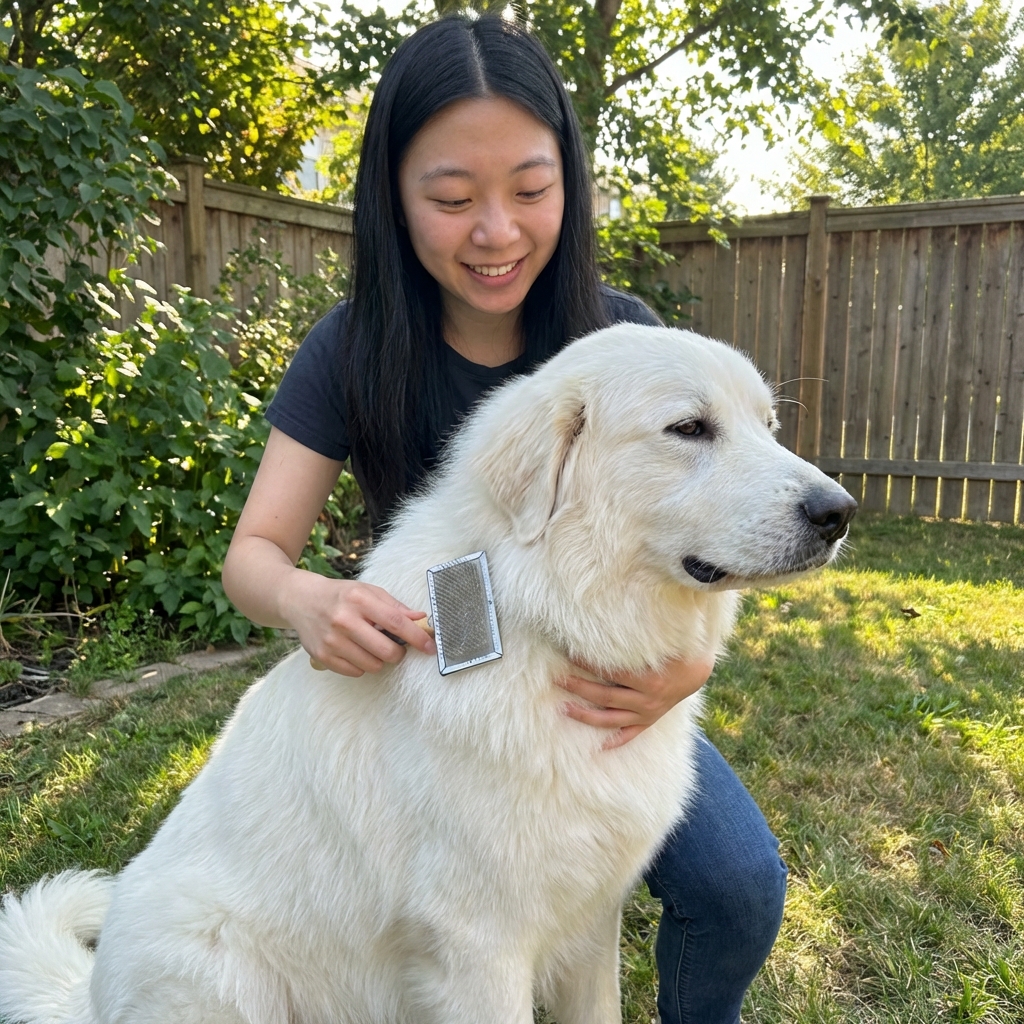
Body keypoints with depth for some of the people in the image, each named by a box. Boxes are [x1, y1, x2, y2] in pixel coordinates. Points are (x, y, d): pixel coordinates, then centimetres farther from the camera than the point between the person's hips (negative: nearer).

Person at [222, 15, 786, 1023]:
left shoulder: (622, 336, -12)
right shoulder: (355, 351, -13)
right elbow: (253, 553, -12)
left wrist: (689, 659, -34)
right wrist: (303, 596, -37)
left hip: (602, 684, 1)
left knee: (739, 884, -17)